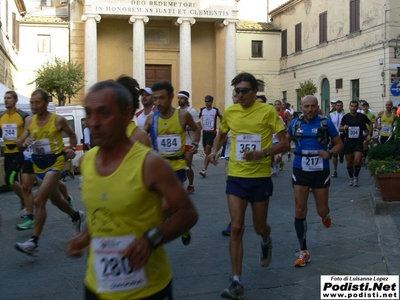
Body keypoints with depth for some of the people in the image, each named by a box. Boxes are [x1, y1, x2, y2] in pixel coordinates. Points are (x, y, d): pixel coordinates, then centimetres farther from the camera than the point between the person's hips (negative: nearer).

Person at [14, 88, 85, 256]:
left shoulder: (58, 120, -10)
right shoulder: (30, 122, 1)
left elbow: (72, 135, 8)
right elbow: (20, 144, 3)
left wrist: (72, 149, -9)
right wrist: (24, 142, -19)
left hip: (55, 164, -6)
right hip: (39, 166, 6)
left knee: (39, 200, -18)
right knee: (56, 199, 21)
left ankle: (34, 242, -14)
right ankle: (77, 216, 50)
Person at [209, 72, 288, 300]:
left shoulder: (268, 111, -10)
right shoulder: (230, 112, 1)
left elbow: (285, 144, -8)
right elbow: (221, 135, 20)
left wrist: (263, 154, -25)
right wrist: (215, 150, -1)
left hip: (260, 177, -2)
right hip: (236, 176, 2)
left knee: (259, 227, 13)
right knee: (237, 227, -6)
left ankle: (266, 242, 52)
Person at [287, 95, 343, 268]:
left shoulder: (326, 122, -7)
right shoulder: (295, 123, 1)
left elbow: (339, 144, 1)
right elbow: (286, 141, 17)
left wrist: (330, 153, -19)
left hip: (320, 171, -1)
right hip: (300, 171, 2)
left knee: (322, 211, 7)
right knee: (300, 210, -3)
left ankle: (325, 215, 49)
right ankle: (303, 252, 6)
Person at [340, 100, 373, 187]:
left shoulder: (362, 116, 0)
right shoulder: (345, 117, 2)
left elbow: (370, 124, 15)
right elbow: (340, 128, 7)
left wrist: (369, 134, 8)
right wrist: (343, 128, -16)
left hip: (359, 142, -1)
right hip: (348, 141, 1)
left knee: (357, 161, -15)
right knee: (349, 162, 7)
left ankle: (356, 177, 6)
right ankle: (351, 178, 25)